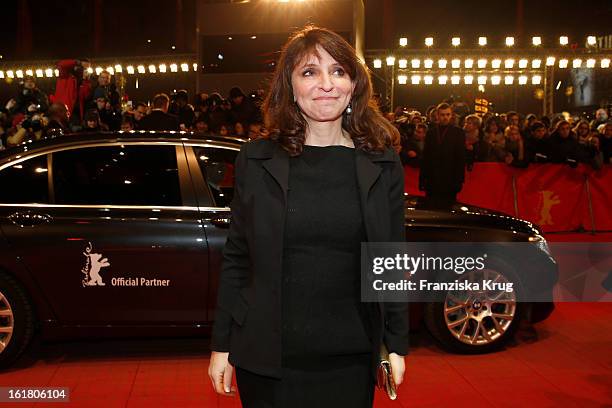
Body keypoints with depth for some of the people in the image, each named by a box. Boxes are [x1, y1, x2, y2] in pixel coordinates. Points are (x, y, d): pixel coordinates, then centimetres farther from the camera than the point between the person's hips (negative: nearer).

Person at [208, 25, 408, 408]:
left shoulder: (383, 165, 1)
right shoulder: (257, 160, -1)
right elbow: (236, 258, 2)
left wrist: (397, 344, 4)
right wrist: (221, 344, 2)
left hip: (350, 360, 1)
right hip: (267, 358, 0)